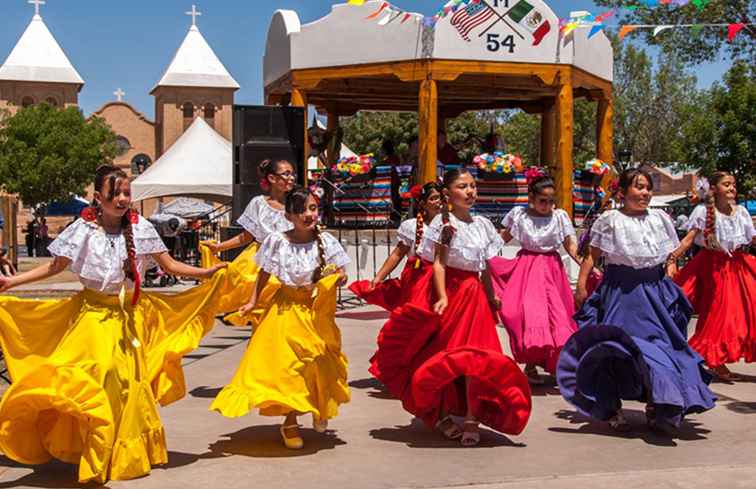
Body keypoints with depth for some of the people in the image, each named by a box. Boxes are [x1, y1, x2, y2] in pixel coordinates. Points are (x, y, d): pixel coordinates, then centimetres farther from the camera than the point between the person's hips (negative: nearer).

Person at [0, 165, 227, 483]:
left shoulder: (141, 228, -2)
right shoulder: (84, 229, -6)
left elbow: (171, 265, 3)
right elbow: (54, 267, 3)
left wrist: (206, 272, -8)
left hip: (129, 314, 2)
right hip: (93, 313, -2)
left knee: (128, 382, 5)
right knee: (95, 383, -10)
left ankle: (128, 453, 22)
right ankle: (95, 459, 3)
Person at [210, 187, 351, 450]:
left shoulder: (326, 241, -8)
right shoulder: (277, 241, -11)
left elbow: (339, 275, 2)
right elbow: (264, 274, 3)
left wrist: (338, 278, -20)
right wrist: (253, 302, 1)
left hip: (317, 310, 2)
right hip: (286, 308, -1)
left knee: (318, 363, 7)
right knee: (286, 364, -3)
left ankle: (320, 408, 36)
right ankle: (290, 422, 10)